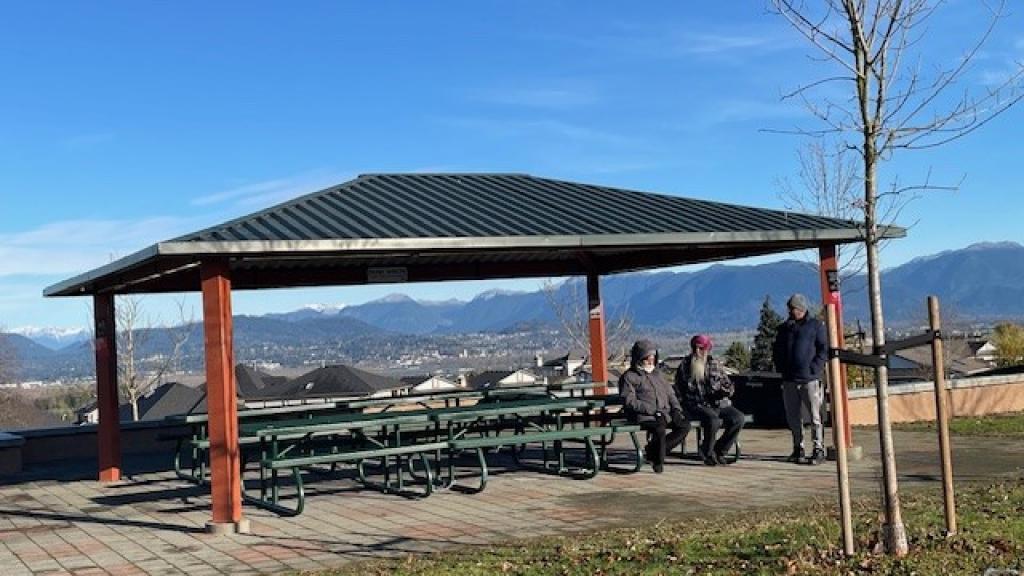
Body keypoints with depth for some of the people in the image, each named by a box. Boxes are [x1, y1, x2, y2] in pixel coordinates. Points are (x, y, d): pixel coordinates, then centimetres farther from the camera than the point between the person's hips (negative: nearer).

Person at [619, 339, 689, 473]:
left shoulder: (656, 374, 25)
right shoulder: (629, 377, 2)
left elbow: (670, 394, 26)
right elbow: (630, 402, -10)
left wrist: (676, 409, 5)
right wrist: (653, 410, -18)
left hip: (665, 414, 7)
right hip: (643, 416, -7)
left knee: (685, 425, -16)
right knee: (660, 427, -36)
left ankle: (652, 450, -10)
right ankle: (658, 461, -14)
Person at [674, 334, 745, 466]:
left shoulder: (714, 364, 13)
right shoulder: (685, 366, 7)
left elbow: (728, 384, 14)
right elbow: (679, 391, 9)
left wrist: (726, 390, -10)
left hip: (719, 404, 4)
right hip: (696, 406, -4)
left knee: (738, 418, -22)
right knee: (713, 419, -35)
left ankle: (719, 451, -5)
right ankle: (708, 452, -10)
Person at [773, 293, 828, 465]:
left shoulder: (815, 325, 2)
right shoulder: (784, 328, 15)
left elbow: (824, 349, -2)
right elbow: (776, 352, 21)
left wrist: (814, 368, -11)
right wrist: (781, 368, 6)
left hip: (810, 379, -5)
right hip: (789, 380, 5)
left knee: (815, 416, -7)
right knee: (793, 417, 9)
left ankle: (819, 450, -4)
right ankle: (798, 448, 18)